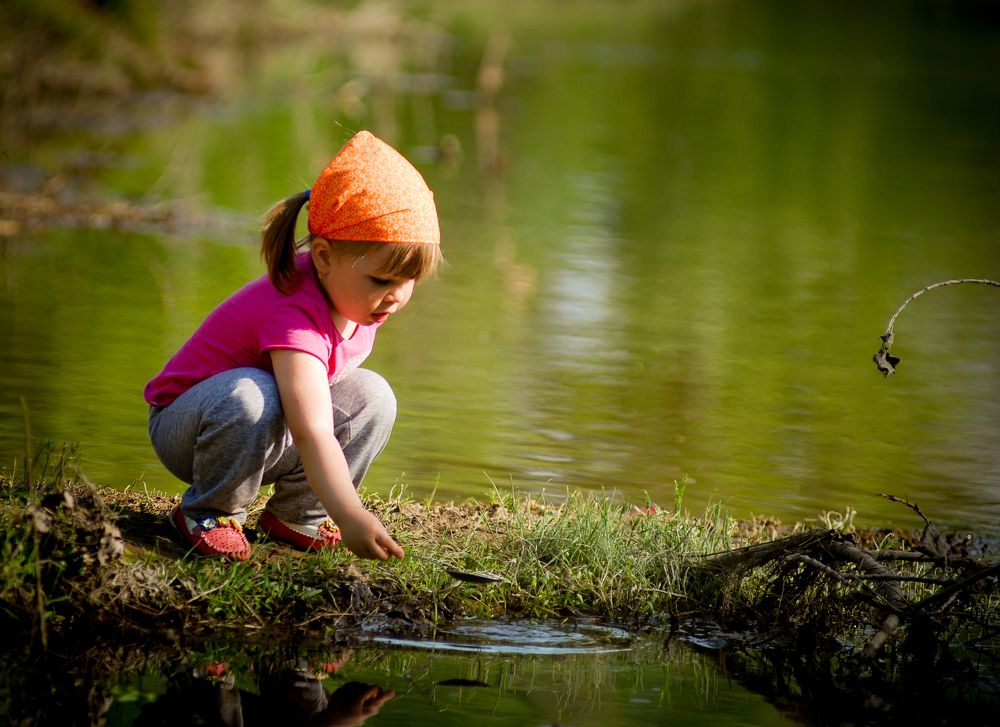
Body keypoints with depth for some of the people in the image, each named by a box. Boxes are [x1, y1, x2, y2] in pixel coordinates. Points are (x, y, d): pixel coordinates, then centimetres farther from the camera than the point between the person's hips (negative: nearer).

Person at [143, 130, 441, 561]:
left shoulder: (357, 296, -10)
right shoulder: (293, 314, -37)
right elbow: (311, 432, -48)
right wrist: (349, 517, -58)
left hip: (269, 433, 8)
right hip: (183, 426, -8)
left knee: (371, 398, -11)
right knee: (251, 395, -39)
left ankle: (295, 514, 1)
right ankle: (209, 511, -14)